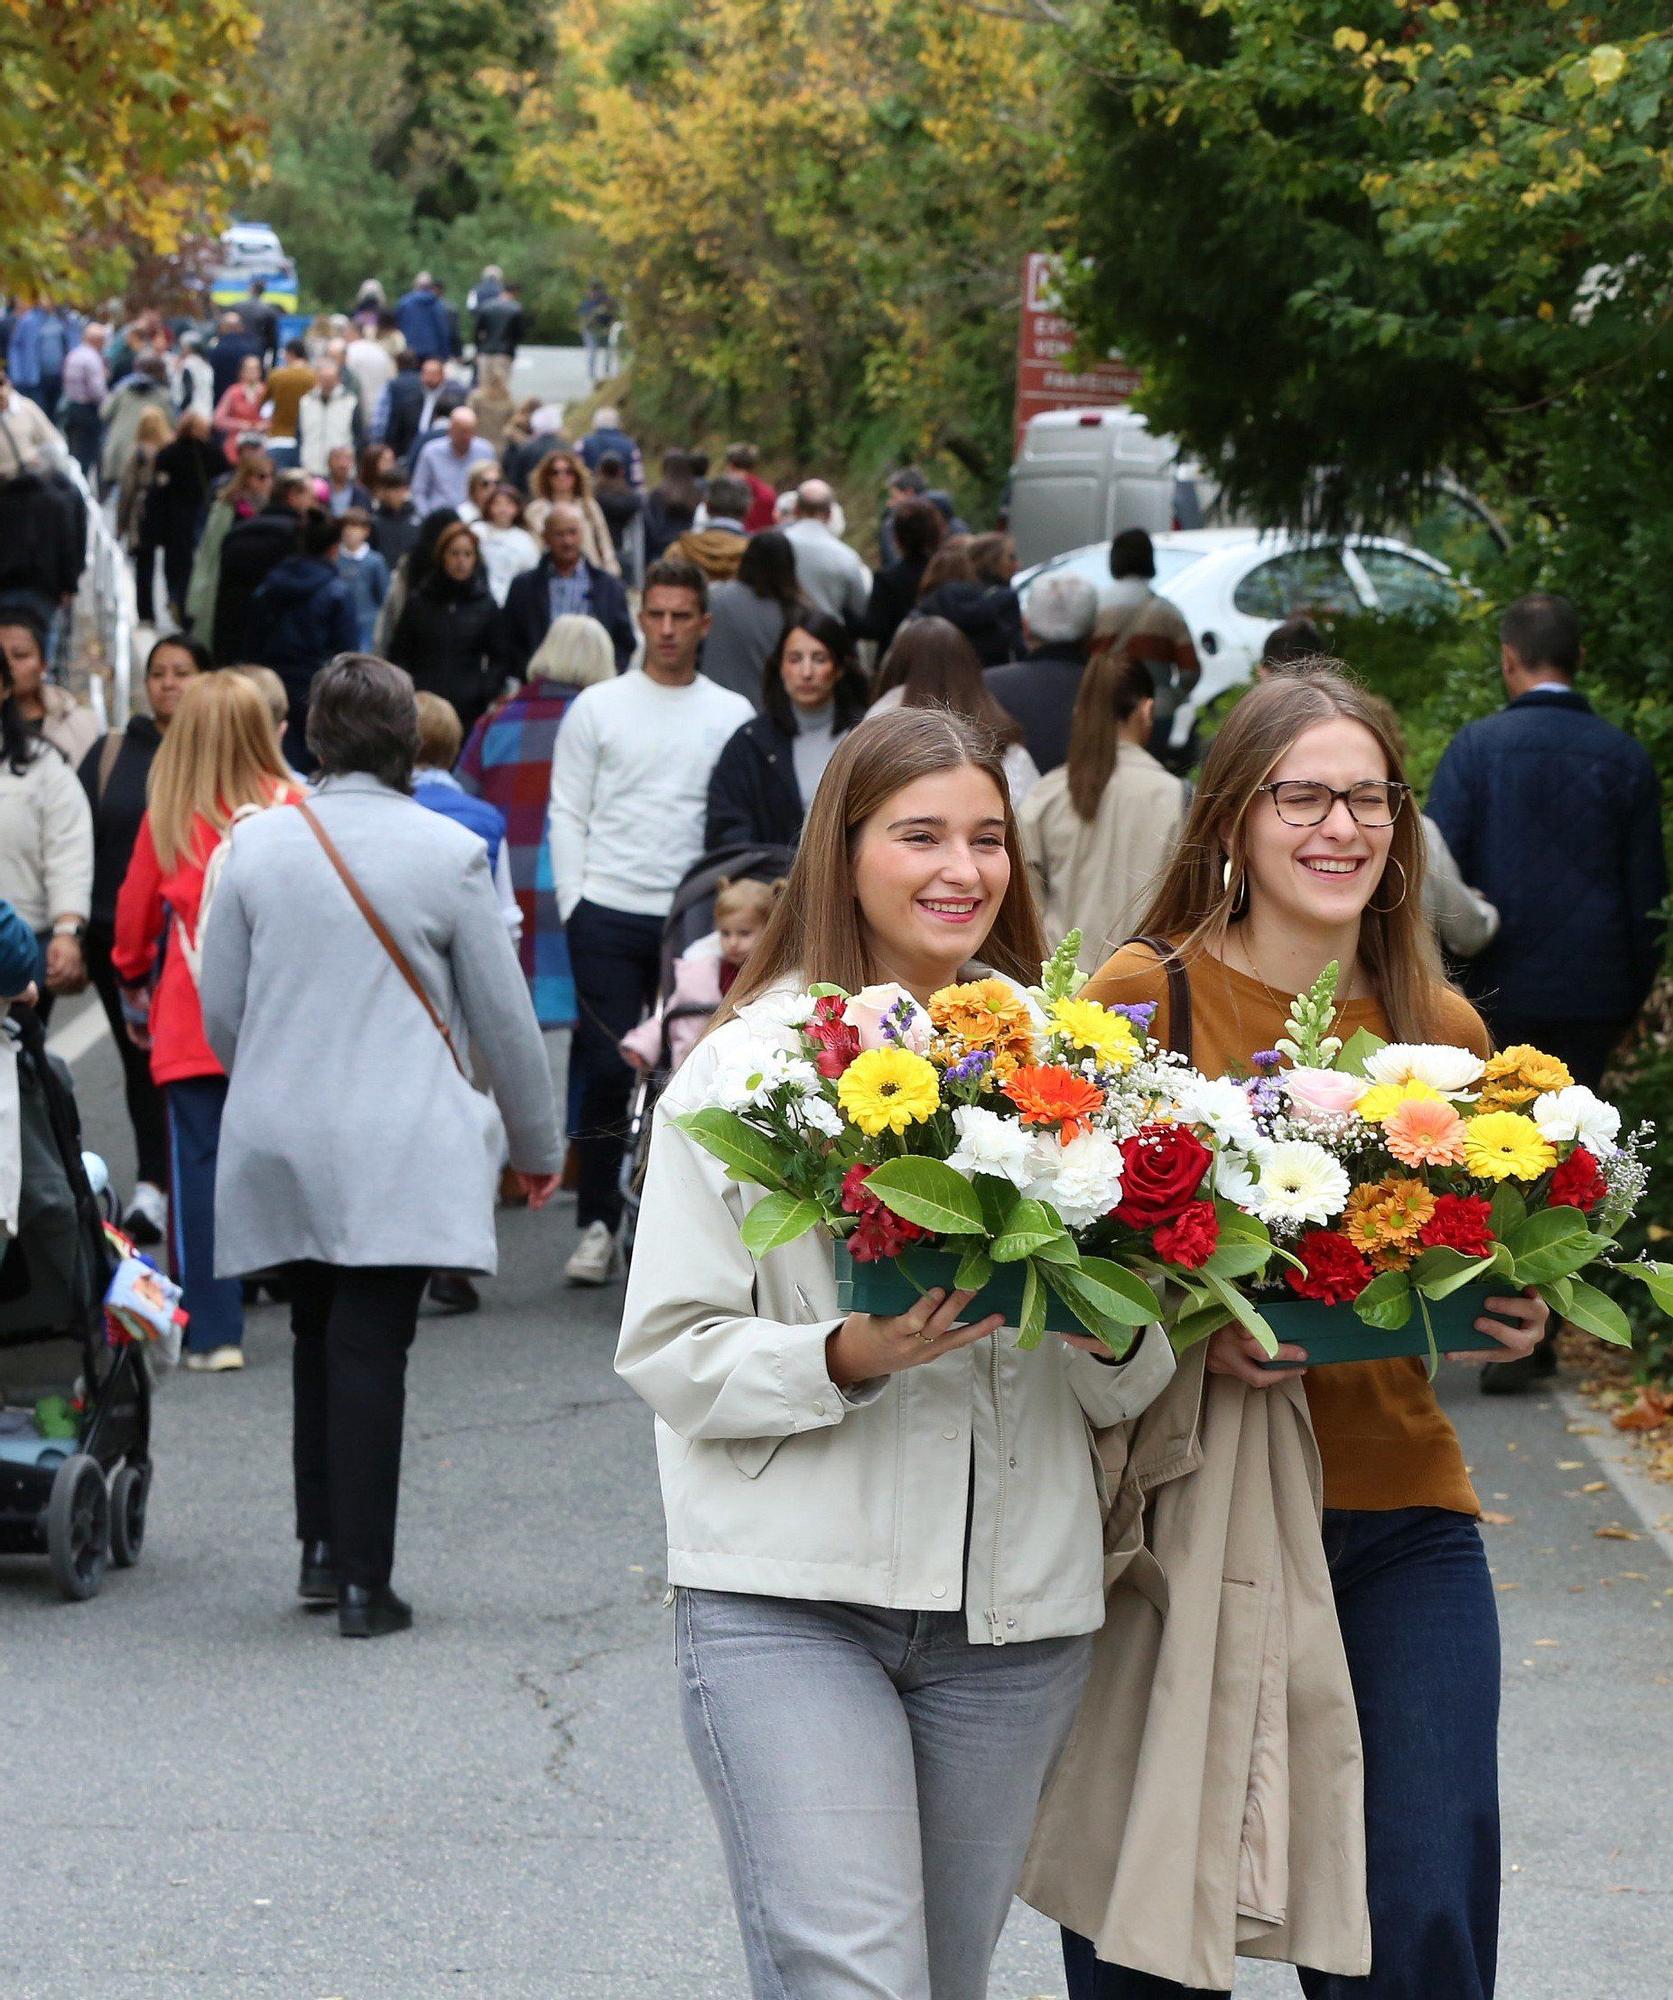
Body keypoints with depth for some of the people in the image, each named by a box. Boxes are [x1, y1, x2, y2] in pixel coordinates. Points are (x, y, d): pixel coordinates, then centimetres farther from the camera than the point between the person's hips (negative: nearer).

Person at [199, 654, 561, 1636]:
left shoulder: (256, 845, 3)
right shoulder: (449, 853, -6)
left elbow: (219, 1011, 9)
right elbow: (505, 1016, 1)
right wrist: (538, 1142, 14)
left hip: (278, 1141, 4)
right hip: (398, 1149, -3)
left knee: (321, 1337, 17)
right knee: (370, 1350, -4)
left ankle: (323, 1545, 17)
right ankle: (363, 1582, -5)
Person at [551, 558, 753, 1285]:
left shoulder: (732, 715, 9)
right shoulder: (599, 706, 7)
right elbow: (568, 814, 6)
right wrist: (573, 904, -3)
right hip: (609, 914, -1)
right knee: (608, 1068, -6)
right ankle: (598, 1224, 3)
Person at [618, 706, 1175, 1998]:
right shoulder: (746, 1062, -1)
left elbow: (1131, 1394, 13)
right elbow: (669, 1354, -3)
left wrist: (1117, 1335, -10)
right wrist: (845, 1358, -19)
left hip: (1014, 1604, 4)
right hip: (788, 1595, -4)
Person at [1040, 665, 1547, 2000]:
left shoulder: (1441, 1027, 7)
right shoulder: (1143, 998, -3)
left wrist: (1513, 1318, -3)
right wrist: (1194, 1328, -19)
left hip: (1400, 1509, 3)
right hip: (1184, 1519, -2)